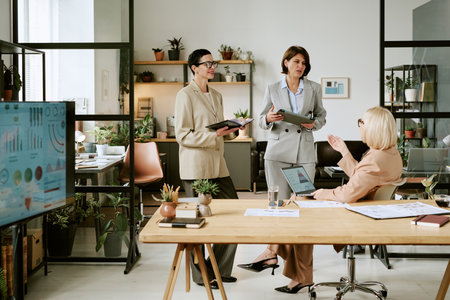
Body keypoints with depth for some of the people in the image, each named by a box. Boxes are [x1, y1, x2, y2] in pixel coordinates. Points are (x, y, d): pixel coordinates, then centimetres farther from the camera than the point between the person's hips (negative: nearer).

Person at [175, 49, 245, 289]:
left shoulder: (216, 96, 16)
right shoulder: (185, 95, -8)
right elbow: (182, 135, -14)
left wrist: (230, 131, 2)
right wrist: (213, 135, -22)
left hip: (217, 165, 8)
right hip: (196, 167, -8)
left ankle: (219, 269, 22)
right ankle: (201, 275, 16)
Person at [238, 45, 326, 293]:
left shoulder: (314, 88, 9)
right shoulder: (273, 89, 8)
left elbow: (321, 115, 17)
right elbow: (262, 120, 11)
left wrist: (314, 123, -5)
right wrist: (269, 119, -11)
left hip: (304, 153, 1)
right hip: (278, 151, 0)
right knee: (279, 203, -5)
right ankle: (273, 253, 6)